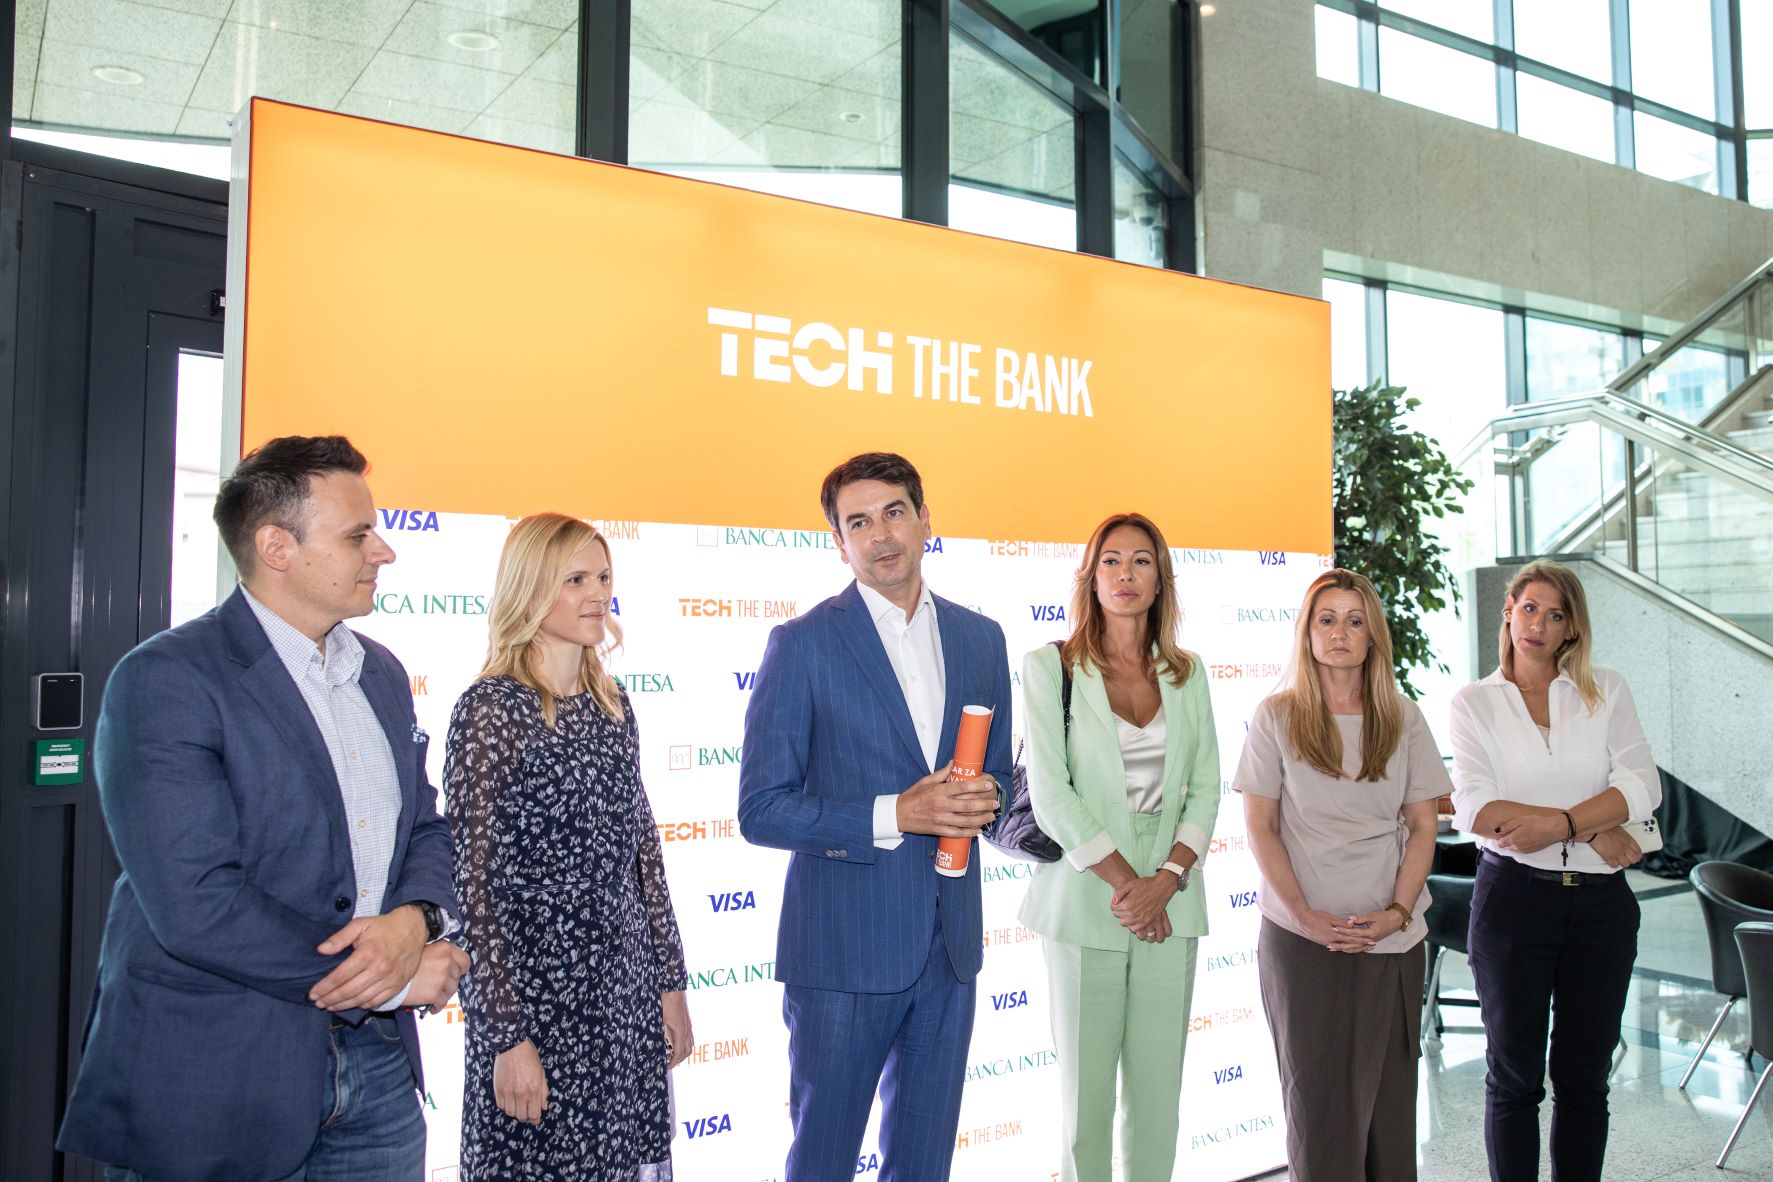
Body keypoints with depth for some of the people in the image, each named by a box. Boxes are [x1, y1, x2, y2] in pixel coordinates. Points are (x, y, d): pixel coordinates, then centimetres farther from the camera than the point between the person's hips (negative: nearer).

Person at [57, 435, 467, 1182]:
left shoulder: (381, 673, 9)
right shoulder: (165, 682, -14)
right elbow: (196, 905, -22)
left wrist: (415, 919, -12)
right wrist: (396, 979, -14)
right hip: (214, 1087, -6)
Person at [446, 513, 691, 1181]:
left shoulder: (613, 704, 6)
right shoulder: (492, 707, -13)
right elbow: (474, 881, -14)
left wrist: (671, 984, 11)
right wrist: (509, 1037, -15)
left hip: (627, 989, 6)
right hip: (535, 991, -6)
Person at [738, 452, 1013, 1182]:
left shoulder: (981, 639, 7)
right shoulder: (802, 645, -9)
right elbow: (761, 811, -10)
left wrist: (981, 801, -8)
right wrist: (895, 815, -20)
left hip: (951, 943, 5)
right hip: (844, 948, -4)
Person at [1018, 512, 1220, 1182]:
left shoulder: (1187, 673, 10)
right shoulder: (1050, 667, -2)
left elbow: (1205, 788, 6)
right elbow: (1051, 794, -8)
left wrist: (1165, 881, -8)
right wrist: (1125, 882, -11)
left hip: (1170, 906, 3)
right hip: (1085, 902, -3)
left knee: (1159, 1089, 8)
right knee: (1086, 1090, 5)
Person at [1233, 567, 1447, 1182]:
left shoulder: (1404, 719, 6)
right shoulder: (1276, 717, -1)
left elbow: (1422, 825, 5)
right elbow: (1260, 827, -2)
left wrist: (1396, 911, -7)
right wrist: (1304, 916, -11)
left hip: (1391, 940, 2)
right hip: (1301, 939, -2)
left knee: (1388, 1094, 8)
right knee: (1317, 1094, 3)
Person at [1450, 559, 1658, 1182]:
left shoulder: (1606, 691, 7)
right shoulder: (1474, 702, 1)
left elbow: (1641, 787, -6)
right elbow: (1475, 809, -11)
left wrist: (1555, 826, -17)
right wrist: (1593, 827, -13)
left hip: (1600, 900, 2)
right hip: (1514, 896, -2)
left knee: (1585, 1075, 11)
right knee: (1515, 1075, 8)